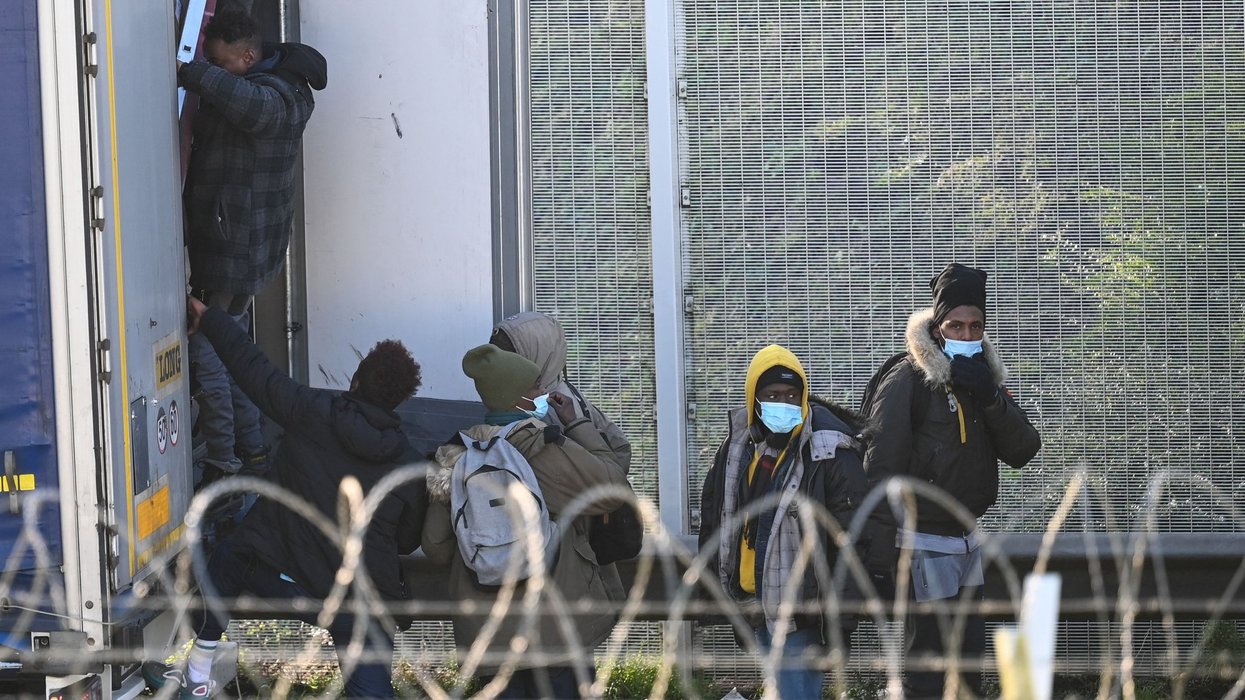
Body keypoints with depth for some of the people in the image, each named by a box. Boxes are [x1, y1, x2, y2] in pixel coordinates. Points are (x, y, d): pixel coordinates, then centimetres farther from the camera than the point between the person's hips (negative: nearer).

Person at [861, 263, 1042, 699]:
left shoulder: (983, 378, 11)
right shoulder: (907, 381, -13)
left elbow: (1024, 450, 1)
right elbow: (881, 468, -15)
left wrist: (991, 397, -15)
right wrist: (880, 548, -19)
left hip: (967, 539, 8)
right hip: (924, 544, -8)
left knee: (970, 658, 14)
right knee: (928, 664, -8)